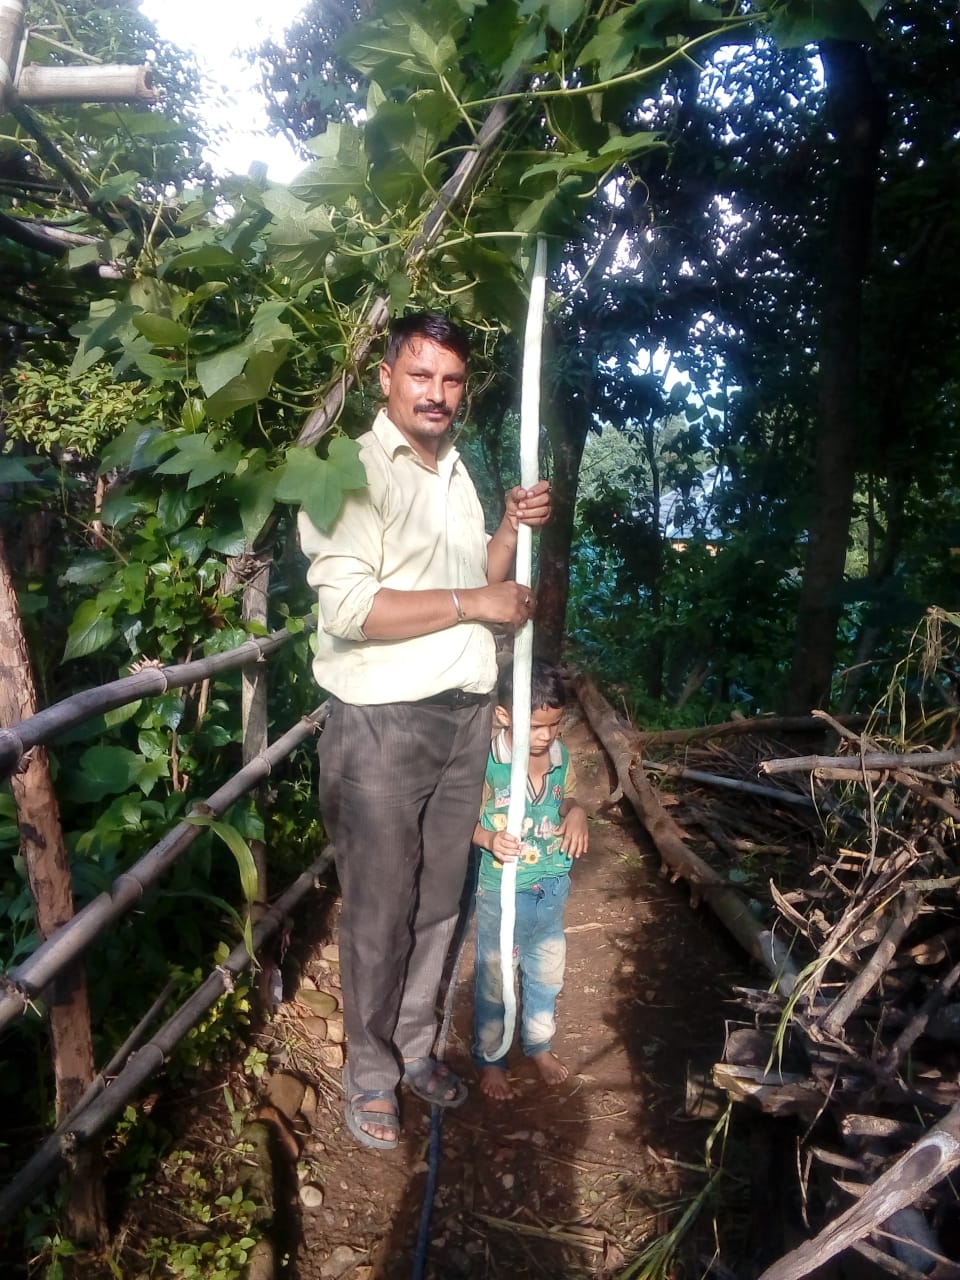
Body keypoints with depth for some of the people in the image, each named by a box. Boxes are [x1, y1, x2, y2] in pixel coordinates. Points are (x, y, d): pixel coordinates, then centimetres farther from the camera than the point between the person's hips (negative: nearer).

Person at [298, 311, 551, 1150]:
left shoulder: (457, 472, 14)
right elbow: (348, 606, -24)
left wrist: (514, 529, 3)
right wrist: (473, 602, -18)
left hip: (464, 718, 7)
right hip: (382, 726, -7)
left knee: (440, 901, 17)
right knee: (380, 913, 6)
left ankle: (417, 1048, 37)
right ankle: (370, 1073, 28)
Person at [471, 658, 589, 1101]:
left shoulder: (561, 756, -7)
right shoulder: (487, 764, -24)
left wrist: (576, 814, -12)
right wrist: (489, 838, -34)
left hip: (551, 889, 5)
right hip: (502, 893, -5)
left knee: (546, 974, 24)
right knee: (495, 980, 14)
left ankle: (538, 1043, 48)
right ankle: (489, 1058, 36)